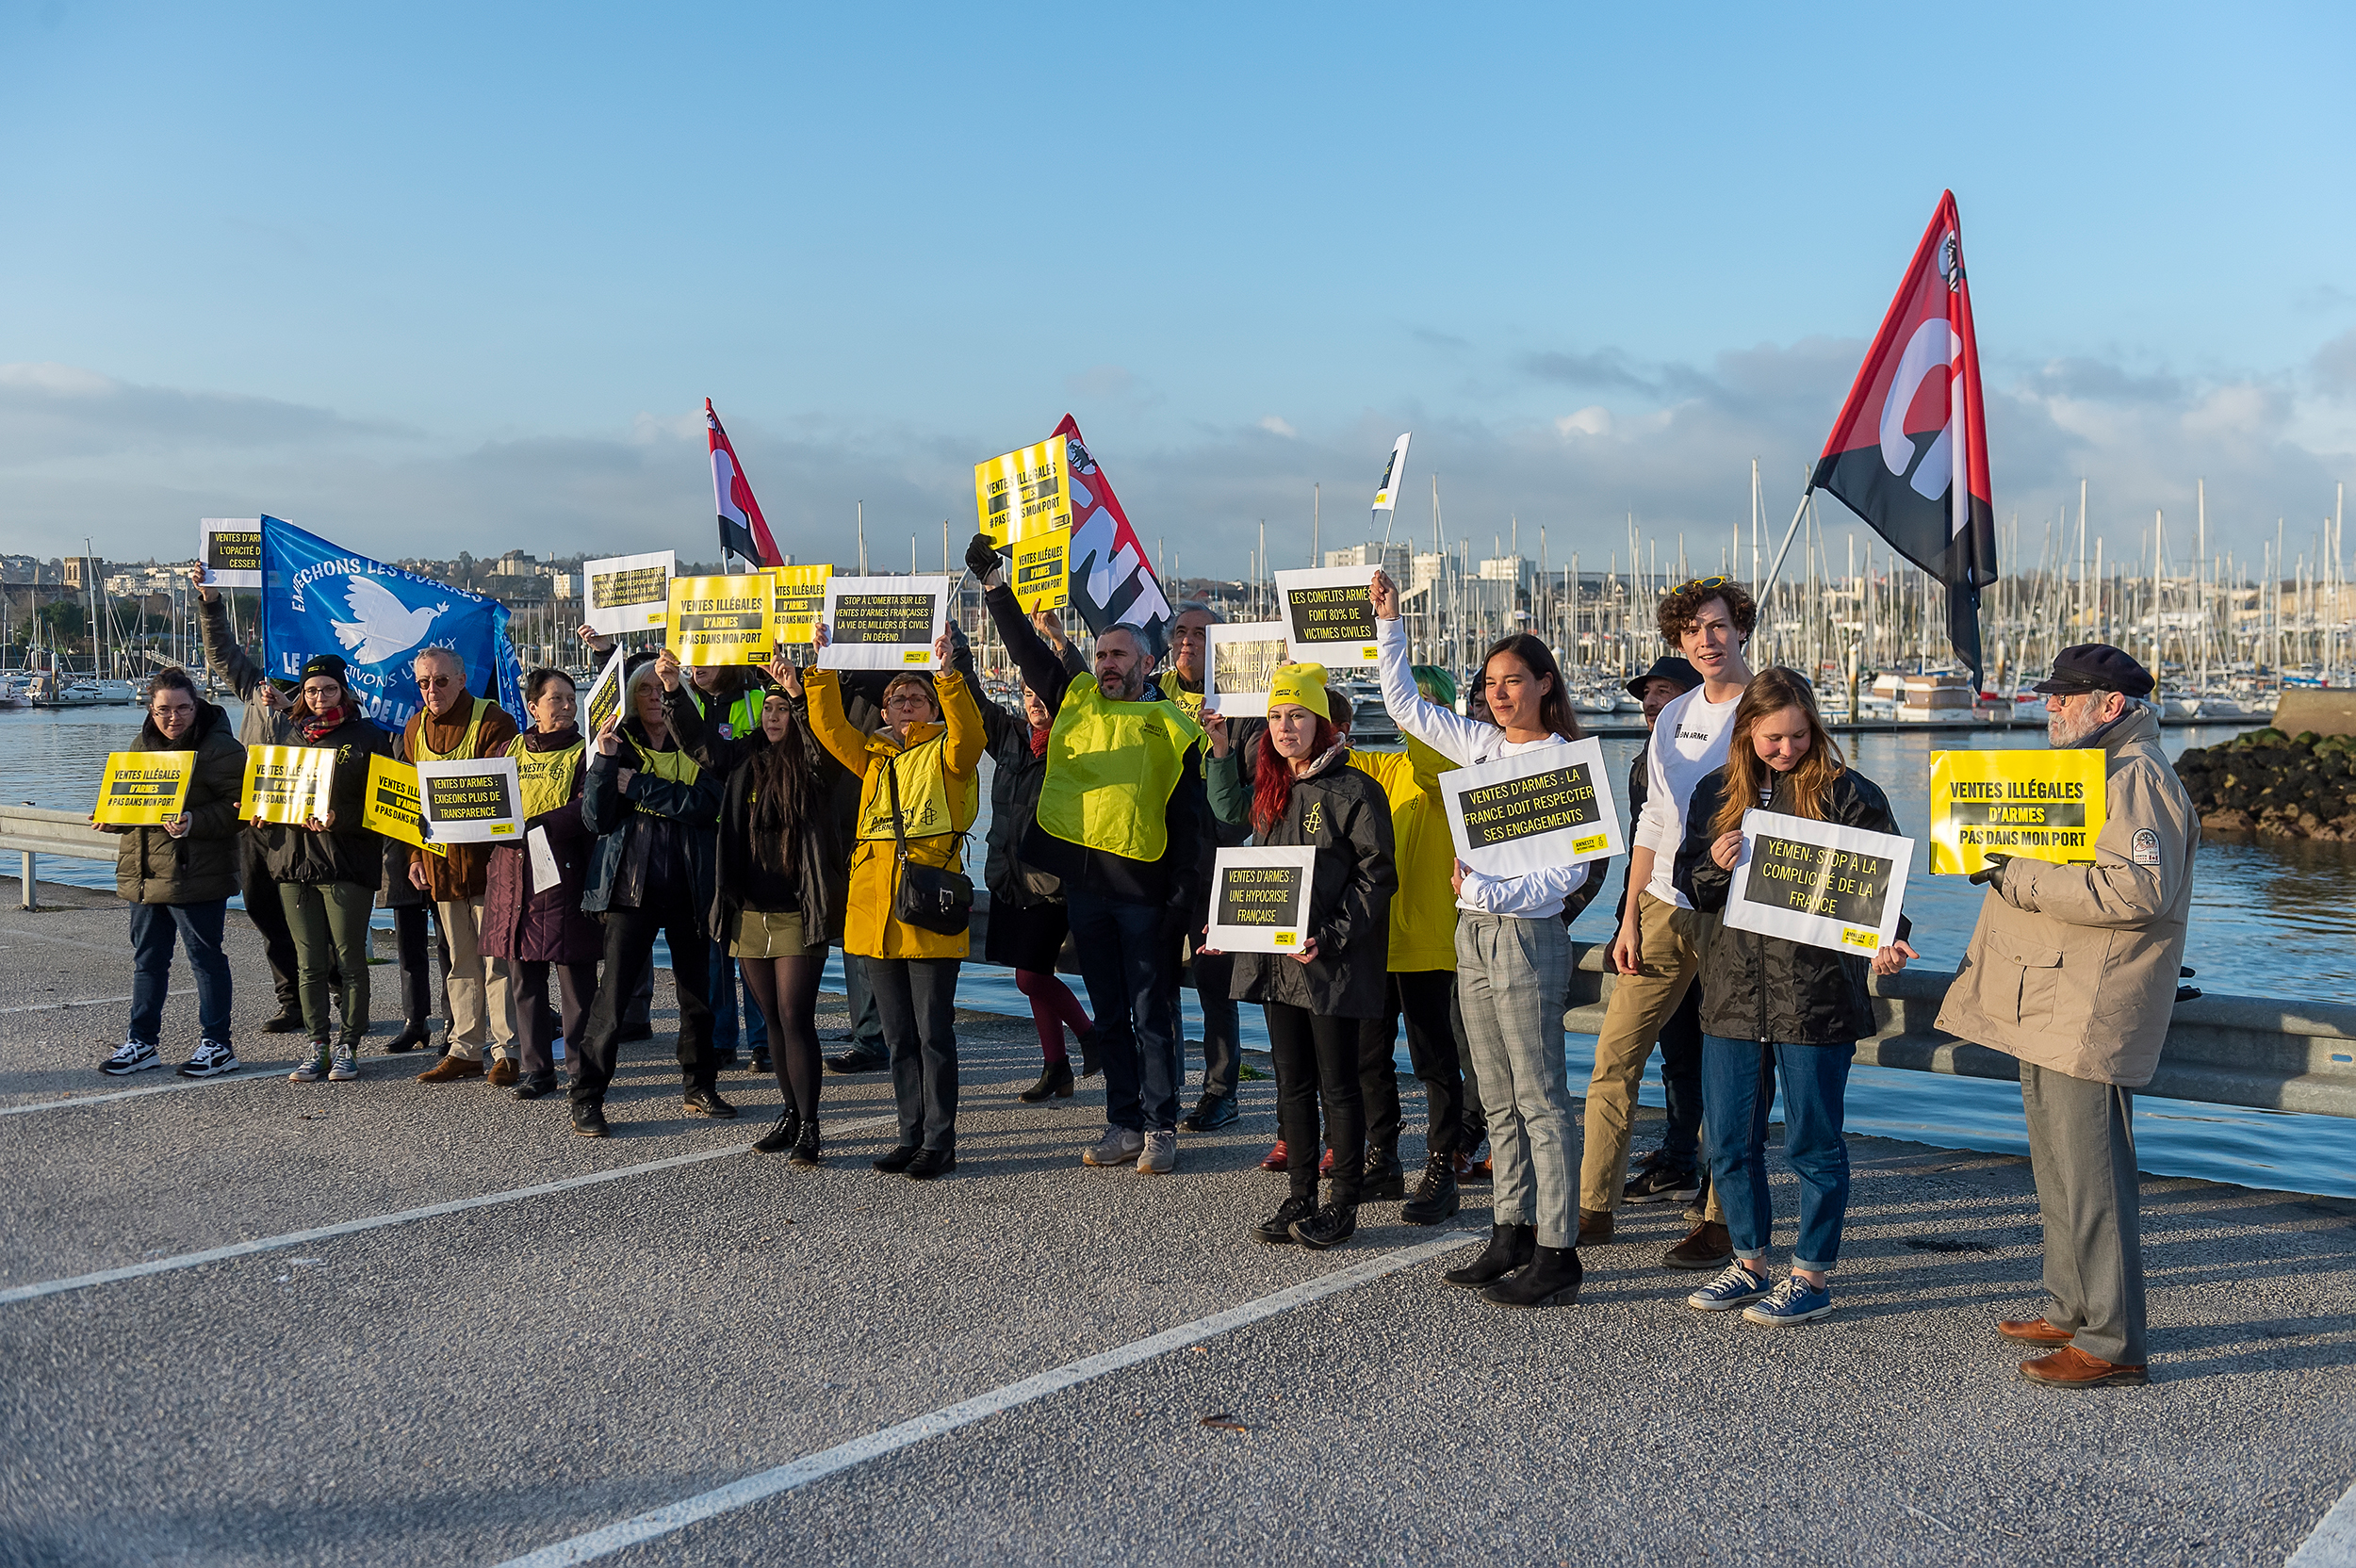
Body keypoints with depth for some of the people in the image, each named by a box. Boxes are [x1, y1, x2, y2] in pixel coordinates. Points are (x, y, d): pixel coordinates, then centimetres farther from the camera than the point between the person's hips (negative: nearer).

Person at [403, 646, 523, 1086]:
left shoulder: (493, 723, -9)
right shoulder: (414, 729, 10)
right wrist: (415, 855, 10)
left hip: (487, 856, -6)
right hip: (439, 860, 6)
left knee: (496, 958, -3)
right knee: (460, 959, 12)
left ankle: (507, 1051, 3)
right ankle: (466, 1049, 20)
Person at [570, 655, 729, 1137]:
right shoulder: (616, 745, 5)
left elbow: (706, 803, -12)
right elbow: (596, 819, -5)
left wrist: (639, 786, -14)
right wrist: (603, 763, -17)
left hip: (689, 886, 2)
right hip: (632, 884, -2)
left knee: (697, 989, 11)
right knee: (614, 993, -8)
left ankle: (700, 1086, 26)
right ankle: (586, 1100, -2)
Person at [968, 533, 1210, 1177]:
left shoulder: (1174, 729, -1)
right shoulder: (1075, 700, 10)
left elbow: (1189, 824, -3)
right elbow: (1026, 648, 8)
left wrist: (1184, 901, -8)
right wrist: (995, 584, -1)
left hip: (1145, 889, -4)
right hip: (1084, 883, 4)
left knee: (1152, 1014, 2)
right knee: (1109, 1014, 12)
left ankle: (1160, 1128, 11)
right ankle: (1124, 1124, 21)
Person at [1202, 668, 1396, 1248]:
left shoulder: (1354, 790, -9)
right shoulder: (1269, 791, 12)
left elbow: (1375, 875, -11)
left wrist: (1330, 937, -18)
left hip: (1332, 962, -6)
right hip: (1275, 958, 6)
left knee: (1337, 1084, 2)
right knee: (1292, 1084, 11)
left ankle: (1343, 1205, 12)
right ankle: (1300, 1199, 20)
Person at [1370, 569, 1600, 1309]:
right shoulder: (1480, 744, 10)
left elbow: (1568, 873, -14)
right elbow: (1405, 703, 19)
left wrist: (1485, 891, -20)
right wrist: (1388, 624, 13)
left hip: (1529, 936, -7)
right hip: (1474, 935, 7)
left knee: (1539, 1098, -4)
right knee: (1498, 1100, 12)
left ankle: (1557, 1255, 0)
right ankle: (1511, 1236, 20)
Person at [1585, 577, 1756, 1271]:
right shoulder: (1674, 716, 13)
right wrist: (1630, 916, 11)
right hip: (1663, 907, 6)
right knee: (1614, 1057, 5)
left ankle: (1720, 1225, 12)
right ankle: (1594, 1208, 15)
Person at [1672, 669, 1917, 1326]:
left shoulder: (1848, 793, -4)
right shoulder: (1716, 792, 9)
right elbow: (1686, 882, 13)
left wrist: (1887, 942, -23)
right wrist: (1713, 869, -9)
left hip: (1816, 994, -4)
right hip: (1733, 993, 5)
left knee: (1812, 1141, 4)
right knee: (1729, 1141, 12)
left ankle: (1813, 1277, 18)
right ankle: (1750, 1264, 28)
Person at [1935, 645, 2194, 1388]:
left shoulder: (2137, 777, -13)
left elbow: (2137, 889, -27)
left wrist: (2024, 880, -23)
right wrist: (2001, 858, 13)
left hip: (2090, 1016, -11)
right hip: (2048, 1006, 11)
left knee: (2091, 1176, -7)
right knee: (2057, 1168, 17)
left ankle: (2113, 1341, 0)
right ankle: (2071, 1311, 29)